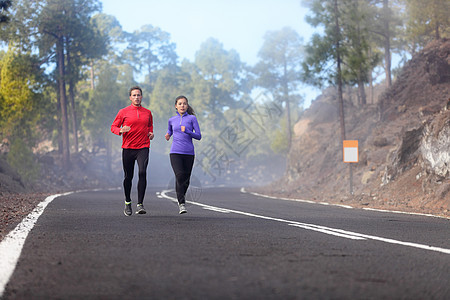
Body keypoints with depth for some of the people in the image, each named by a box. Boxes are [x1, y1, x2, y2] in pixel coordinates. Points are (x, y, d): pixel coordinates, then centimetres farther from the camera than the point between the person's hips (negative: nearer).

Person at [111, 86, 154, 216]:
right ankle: (127, 203, 26)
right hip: (128, 148, 0)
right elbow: (113, 127, 6)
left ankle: (140, 204, -16)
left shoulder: (148, 113, 12)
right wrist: (120, 130, -15)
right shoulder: (123, 112, 5)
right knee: (128, 177, 5)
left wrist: (151, 133, 7)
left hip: (143, 148, 0)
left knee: (142, 173, -18)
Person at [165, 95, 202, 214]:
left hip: (189, 153, 0)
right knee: (179, 175, -19)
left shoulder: (192, 118, 3)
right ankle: (182, 203, -18)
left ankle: (181, 197, 34)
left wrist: (187, 131, -15)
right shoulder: (172, 120, 11)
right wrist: (168, 135, 11)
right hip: (175, 152, 0)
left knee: (186, 179, 6)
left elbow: (199, 136, -1)